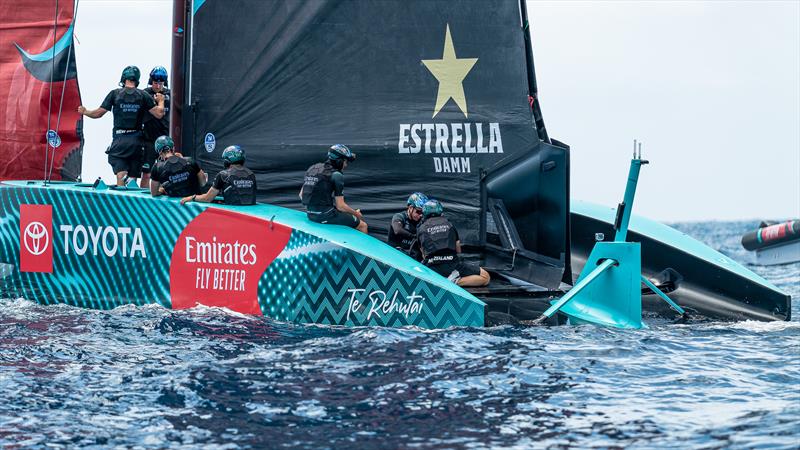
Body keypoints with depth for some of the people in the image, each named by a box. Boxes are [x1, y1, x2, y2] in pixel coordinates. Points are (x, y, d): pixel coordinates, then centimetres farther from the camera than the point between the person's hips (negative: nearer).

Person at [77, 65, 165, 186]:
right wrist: (160, 101, 19)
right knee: (133, 177, 8)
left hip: (120, 139, -2)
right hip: (136, 140, 2)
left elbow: (98, 113, 4)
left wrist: (85, 112, 24)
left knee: (121, 174, -10)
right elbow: (159, 114, -2)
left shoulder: (115, 94, 0)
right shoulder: (143, 96, 2)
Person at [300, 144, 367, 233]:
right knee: (363, 226, 7)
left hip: (310, 215, 9)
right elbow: (340, 206, -14)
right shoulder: (336, 176, -15)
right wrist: (356, 213, 3)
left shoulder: (313, 168, 8)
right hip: (326, 215, -9)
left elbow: (301, 194, 14)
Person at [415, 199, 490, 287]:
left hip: (431, 267, 1)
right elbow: (458, 250, 24)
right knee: (485, 277, 11)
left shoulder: (421, 228, 14)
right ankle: (456, 282, -14)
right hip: (452, 265, -1)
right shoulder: (449, 225, 17)